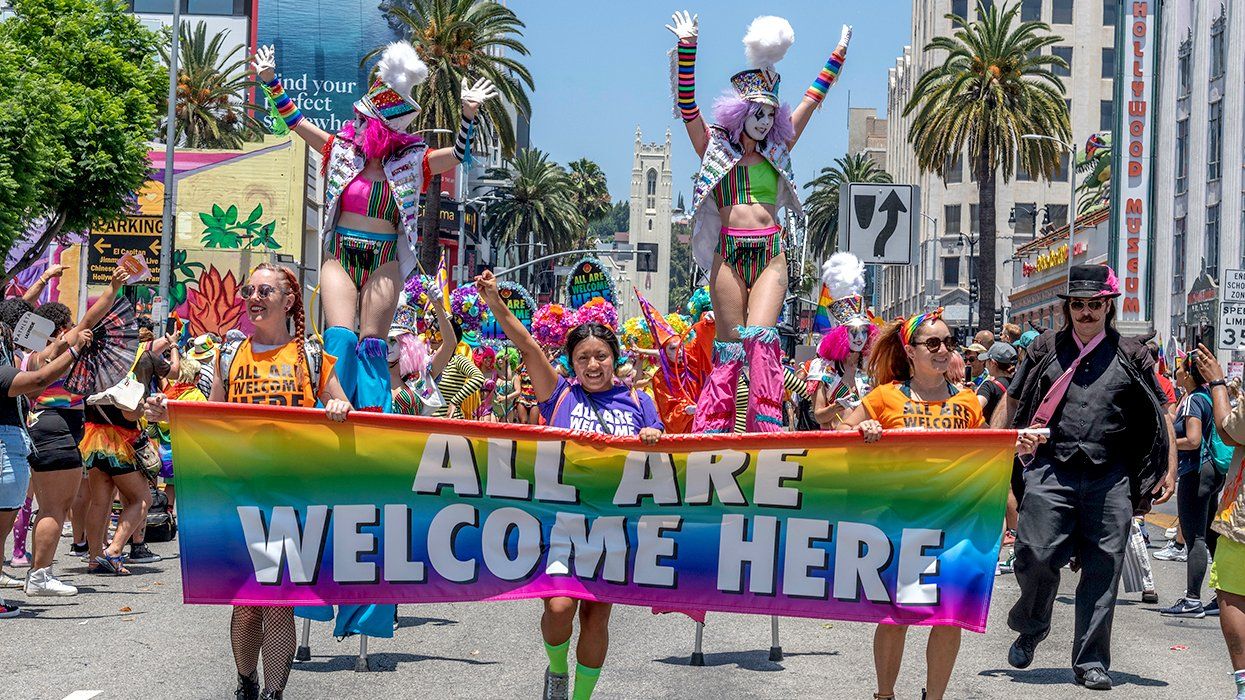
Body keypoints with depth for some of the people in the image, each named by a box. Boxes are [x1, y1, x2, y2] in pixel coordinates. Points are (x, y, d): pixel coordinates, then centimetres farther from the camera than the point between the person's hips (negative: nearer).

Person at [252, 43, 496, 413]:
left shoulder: (409, 163, 2)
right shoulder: (343, 152, 7)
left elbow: (458, 154, -6)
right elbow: (295, 121, 13)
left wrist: (468, 115, -20)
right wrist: (272, 82, 9)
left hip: (384, 265, -1)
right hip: (339, 259, 1)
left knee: (371, 342, -4)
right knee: (341, 337, -12)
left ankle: (373, 413, 0)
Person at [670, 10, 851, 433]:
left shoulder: (776, 151, 18)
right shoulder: (715, 148, 11)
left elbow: (813, 99, 23)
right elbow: (686, 105, 2)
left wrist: (839, 54, 26)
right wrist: (687, 48, -6)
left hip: (771, 254, 2)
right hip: (729, 254, -2)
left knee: (761, 336, -14)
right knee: (729, 345, -4)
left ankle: (766, 426, -18)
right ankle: (711, 429, -1)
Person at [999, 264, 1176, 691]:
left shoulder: (1130, 356, 10)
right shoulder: (1046, 349, 11)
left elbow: (1161, 414, 13)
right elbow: (1012, 403, 18)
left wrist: (1169, 470, 5)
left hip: (1109, 477, 0)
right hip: (1051, 470, 0)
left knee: (1102, 570, 0)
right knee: (1037, 557, -8)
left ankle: (1091, 661, 9)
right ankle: (1030, 630, 21)